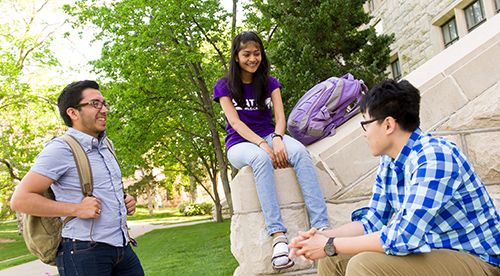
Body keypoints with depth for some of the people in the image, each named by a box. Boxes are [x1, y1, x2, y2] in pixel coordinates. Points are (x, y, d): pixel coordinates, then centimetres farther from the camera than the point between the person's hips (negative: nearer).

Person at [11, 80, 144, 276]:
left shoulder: (105, 146, 15)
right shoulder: (60, 149, -11)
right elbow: (20, 200, -15)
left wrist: (125, 202, 9)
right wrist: (76, 209, -19)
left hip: (120, 245, 7)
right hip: (84, 252, -7)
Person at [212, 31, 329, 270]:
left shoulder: (270, 83, 13)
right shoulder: (224, 86, 4)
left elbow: (280, 116, 0)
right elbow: (235, 122, -8)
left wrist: (277, 138, -24)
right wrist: (262, 145, -25)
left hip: (270, 136, 3)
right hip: (240, 144, -2)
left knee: (300, 151, -32)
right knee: (261, 158, -39)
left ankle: (321, 228, -41)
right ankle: (278, 237, -47)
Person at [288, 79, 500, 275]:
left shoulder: (433, 158, -24)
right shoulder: (388, 163, 3)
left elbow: (403, 237, -29)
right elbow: (372, 221, 7)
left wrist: (331, 246, -21)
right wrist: (322, 237, -9)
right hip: (428, 250, 8)